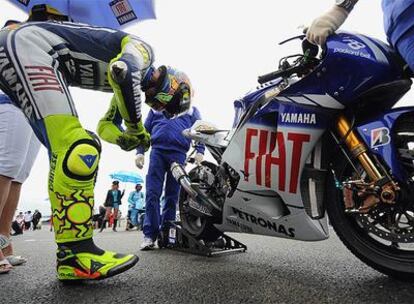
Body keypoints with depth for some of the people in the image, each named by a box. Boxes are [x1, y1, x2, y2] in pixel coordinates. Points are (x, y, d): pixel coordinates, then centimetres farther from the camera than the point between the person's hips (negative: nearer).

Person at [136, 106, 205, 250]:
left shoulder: (192, 109, 24)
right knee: (152, 193, -9)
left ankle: (165, 232, 2)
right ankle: (150, 234, -7)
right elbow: (145, 129, 22)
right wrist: (140, 152, 8)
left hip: (179, 153, 0)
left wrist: (199, 151, -4)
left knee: (172, 195, -3)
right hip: (157, 150, 1)